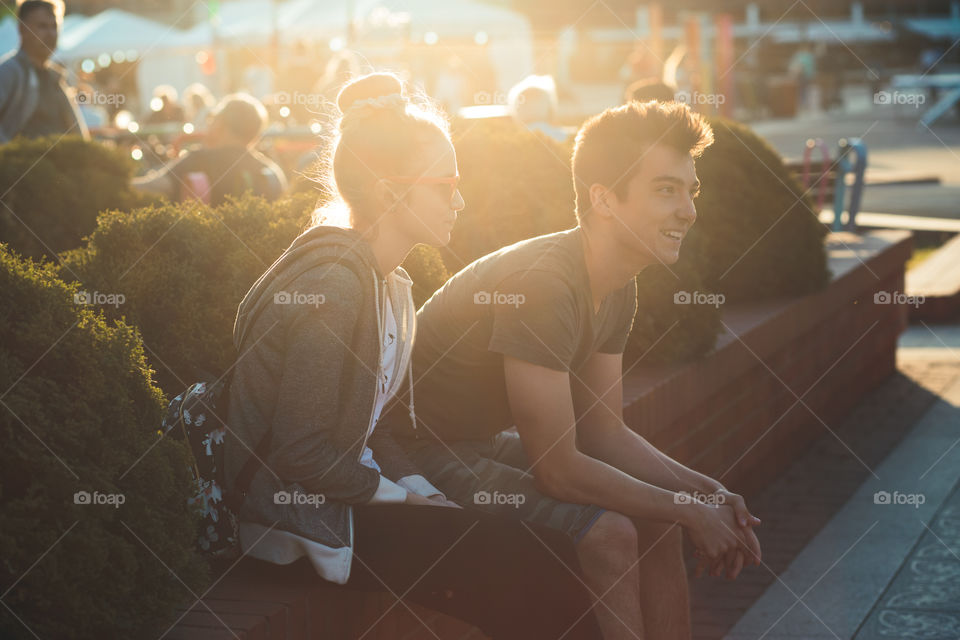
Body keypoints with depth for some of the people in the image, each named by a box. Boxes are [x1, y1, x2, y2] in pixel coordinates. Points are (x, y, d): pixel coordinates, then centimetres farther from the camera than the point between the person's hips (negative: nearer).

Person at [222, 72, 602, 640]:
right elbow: (300, 452, -22)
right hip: (302, 516, -9)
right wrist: (402, 496, -11)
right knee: (535, 572, -17)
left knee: (553, 555, -2)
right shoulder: (335, 282, -20)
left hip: (349, 487, 9)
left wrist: (419, 487, -2)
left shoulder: (389, 284, 12)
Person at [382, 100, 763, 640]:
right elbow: (558, 469, -28)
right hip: (425, 450, -9)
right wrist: (691, 513, -19)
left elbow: (602, 430, 6)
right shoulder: (544, 283, -30)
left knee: (659, 517, 2)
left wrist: (707, 491, -7)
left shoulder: (618, 289, 0)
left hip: (490, 441, 10)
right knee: (606, 533, -21)